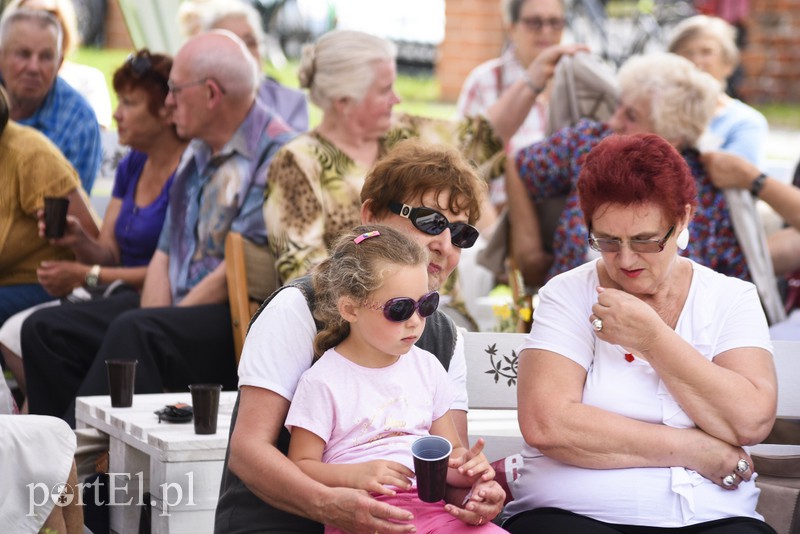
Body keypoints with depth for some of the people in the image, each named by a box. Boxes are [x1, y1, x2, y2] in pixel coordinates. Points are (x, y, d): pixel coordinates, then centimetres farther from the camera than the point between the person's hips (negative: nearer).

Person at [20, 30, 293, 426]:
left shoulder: (276, 153, -11)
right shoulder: (196, 153, 19)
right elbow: (165, 255, 16)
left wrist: (155, 329, -13)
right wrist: (152, 321, -3)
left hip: (240, 323, -9)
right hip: (181, 312, 9)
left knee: (133, 331, -35)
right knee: (45, 330, -3)